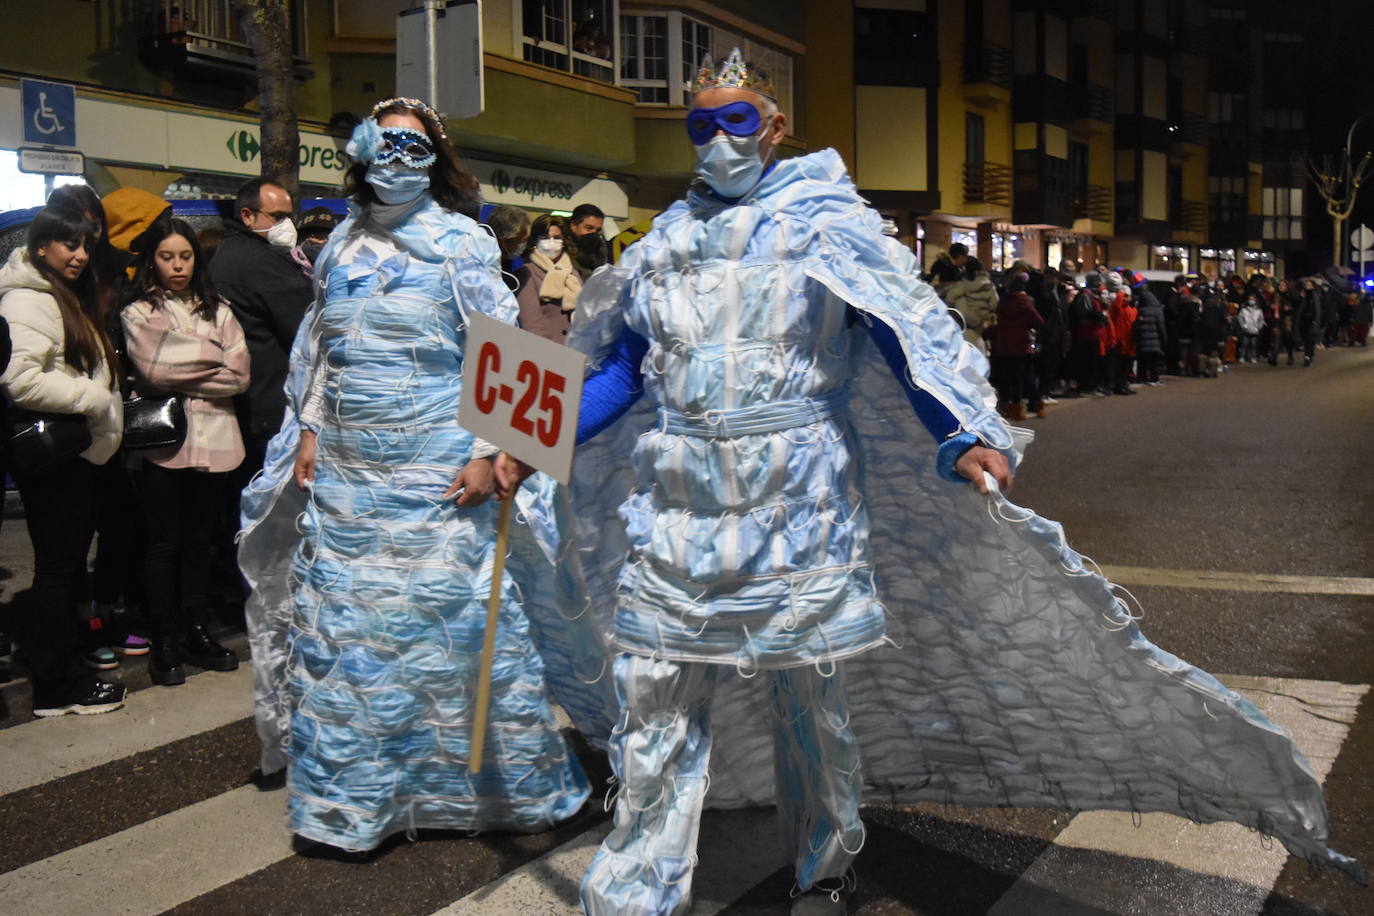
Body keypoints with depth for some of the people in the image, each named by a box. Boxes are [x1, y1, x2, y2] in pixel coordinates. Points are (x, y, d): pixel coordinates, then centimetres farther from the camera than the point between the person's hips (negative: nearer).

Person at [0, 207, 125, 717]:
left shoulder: (69, 298, 17)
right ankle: (56, 687, 7)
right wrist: (94, 397, -19)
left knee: (71, 559, 16)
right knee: (57, 566, -2)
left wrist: (103, 400, 14)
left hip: (77, 452, 10)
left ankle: (60, 669, 28)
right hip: (51, 455, -10)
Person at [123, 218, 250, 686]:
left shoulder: (217, 311, 12)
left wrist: (181, 379, -7)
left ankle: (197, 632, 20)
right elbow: (152, 367, -14)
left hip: (212, 438, 3)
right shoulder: (138, 312, 4)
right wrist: (210, 357, -5)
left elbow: (239, 376, 1)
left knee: (199, 540, 10)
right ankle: (165, 643, 10)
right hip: (162, 441, -3)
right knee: (165, 543, 2)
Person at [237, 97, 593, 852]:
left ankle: (476, 778, 15)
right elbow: (319, 349, 18)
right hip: (346, 471, 5)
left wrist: (486, 451, -14)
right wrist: (308, 431, 11)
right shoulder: (343, 245, 12)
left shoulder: (460, 245, -3)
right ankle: (352, 791, 24)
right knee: (342, 620, 9)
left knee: (450, 613, -2)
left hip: (436, 470, -5)